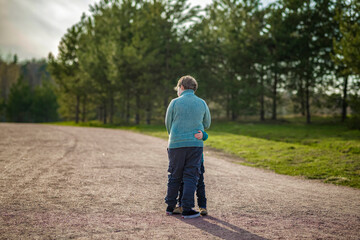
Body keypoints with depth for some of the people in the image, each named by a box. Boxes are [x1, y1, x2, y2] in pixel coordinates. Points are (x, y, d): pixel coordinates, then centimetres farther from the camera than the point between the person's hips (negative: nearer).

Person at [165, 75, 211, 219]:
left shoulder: (175, 103, -2)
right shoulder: (202, 103, 5)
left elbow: (168, 124, 7)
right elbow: (207, 124, 16)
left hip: (176, 144, 0)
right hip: (195, 144, 1)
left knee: (174, 176, 11)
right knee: (191, 177, 3)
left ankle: (170, 207, 19)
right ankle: (187, 209, 1)